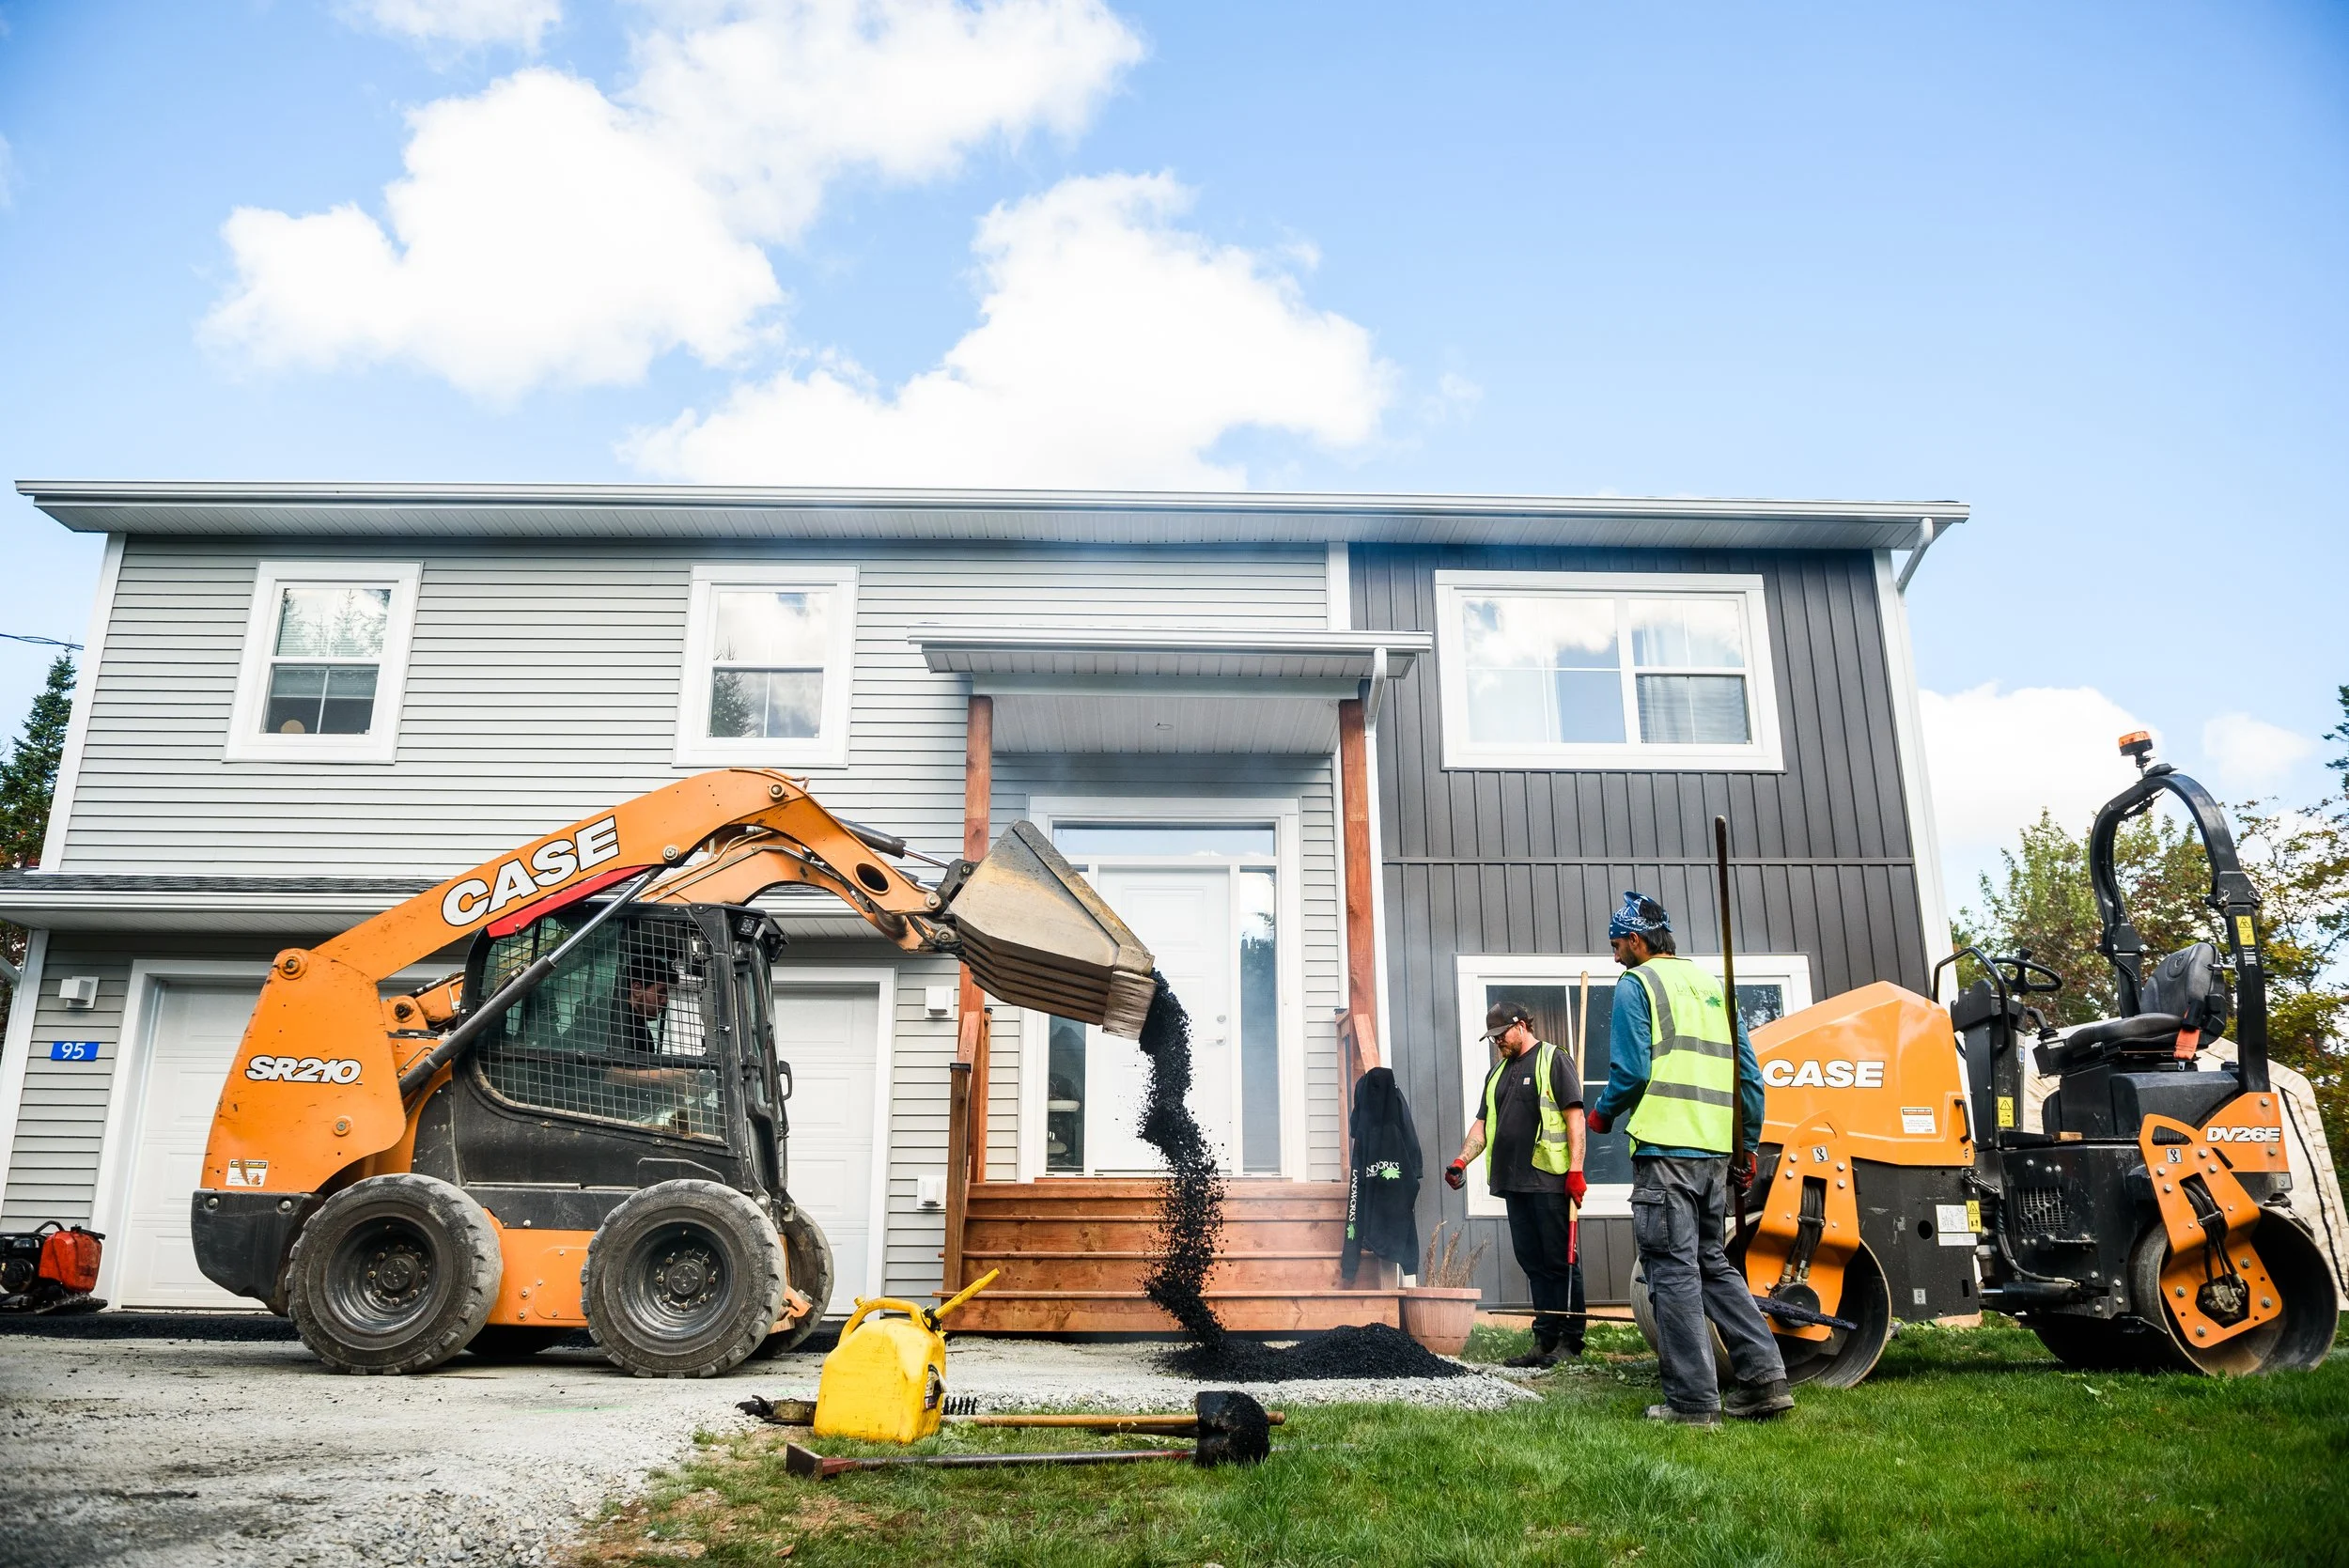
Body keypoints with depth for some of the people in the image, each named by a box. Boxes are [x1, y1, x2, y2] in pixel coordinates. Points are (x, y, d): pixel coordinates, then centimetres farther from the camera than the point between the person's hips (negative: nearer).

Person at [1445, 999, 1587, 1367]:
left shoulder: (1554, 1061, -1)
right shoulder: (1498, 1073, 21)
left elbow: (1574, 1116, -9)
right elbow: (1483, 1123, 21)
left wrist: (1576, 1169, -16)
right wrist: (1462, 1160, 6)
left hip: (1549, 1181, -7)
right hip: (1514, 1182, 7)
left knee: (1560, 1262, -3)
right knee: (1533, 1263, 9)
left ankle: (1570, 1341, 4)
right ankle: (1545, 1340, 14)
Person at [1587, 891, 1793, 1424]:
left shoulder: (1635, 985, -3)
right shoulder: (1712, 985, 18)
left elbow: (1632, 1070, -12)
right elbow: (1749, 1073, 16)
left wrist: (1602, 1115, 5)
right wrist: (1747, 1146, 21)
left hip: (1664, 1149, -7)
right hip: (1716, 1153, 7)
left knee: (1674, 1270, -3)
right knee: (1713, 1264, 17)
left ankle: (1693, 1400, -2)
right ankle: (1765, 1378, 12)